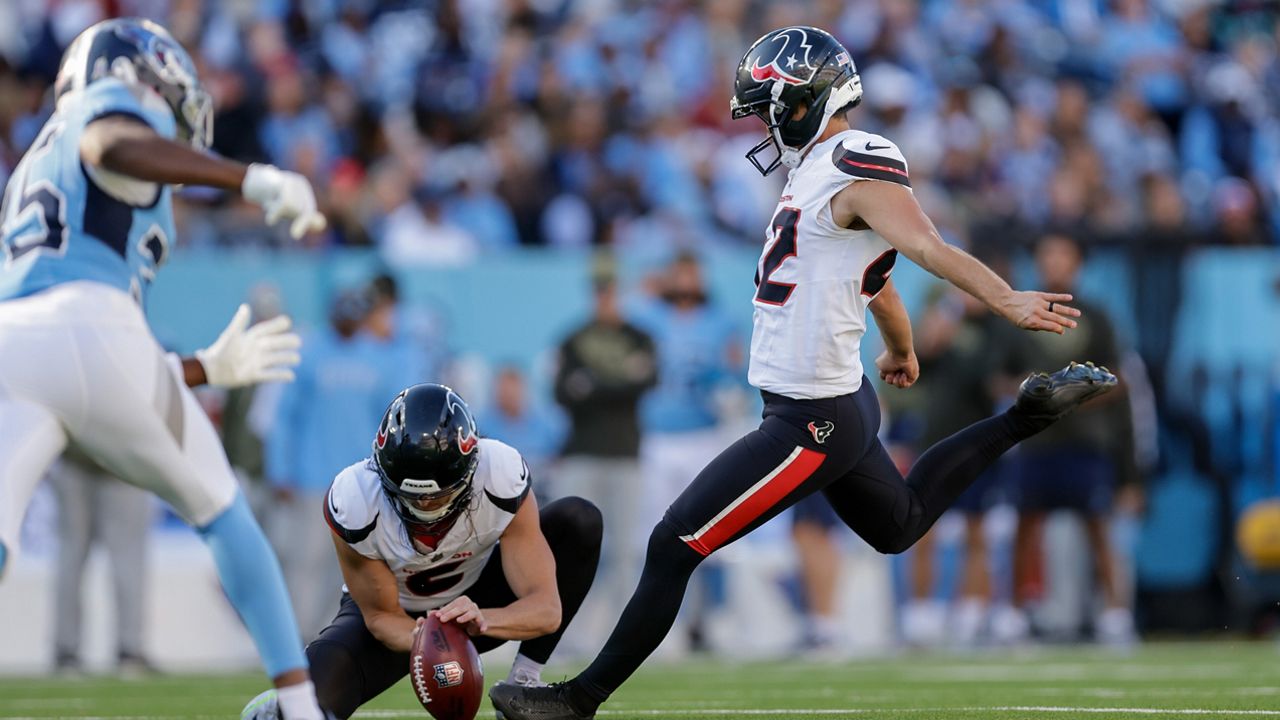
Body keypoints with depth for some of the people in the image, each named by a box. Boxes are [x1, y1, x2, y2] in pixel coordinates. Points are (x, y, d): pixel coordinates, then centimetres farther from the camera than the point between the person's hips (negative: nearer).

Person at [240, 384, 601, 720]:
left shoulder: (501, 477, -32)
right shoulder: (354, 503, -32)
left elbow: (546, 608, -33)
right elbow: (381, 616, -19)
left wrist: (481, 620, -54)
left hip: (475, 601, 2)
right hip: (396, 614, -2)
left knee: (579, 520, -23)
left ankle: (524, 685, -13)